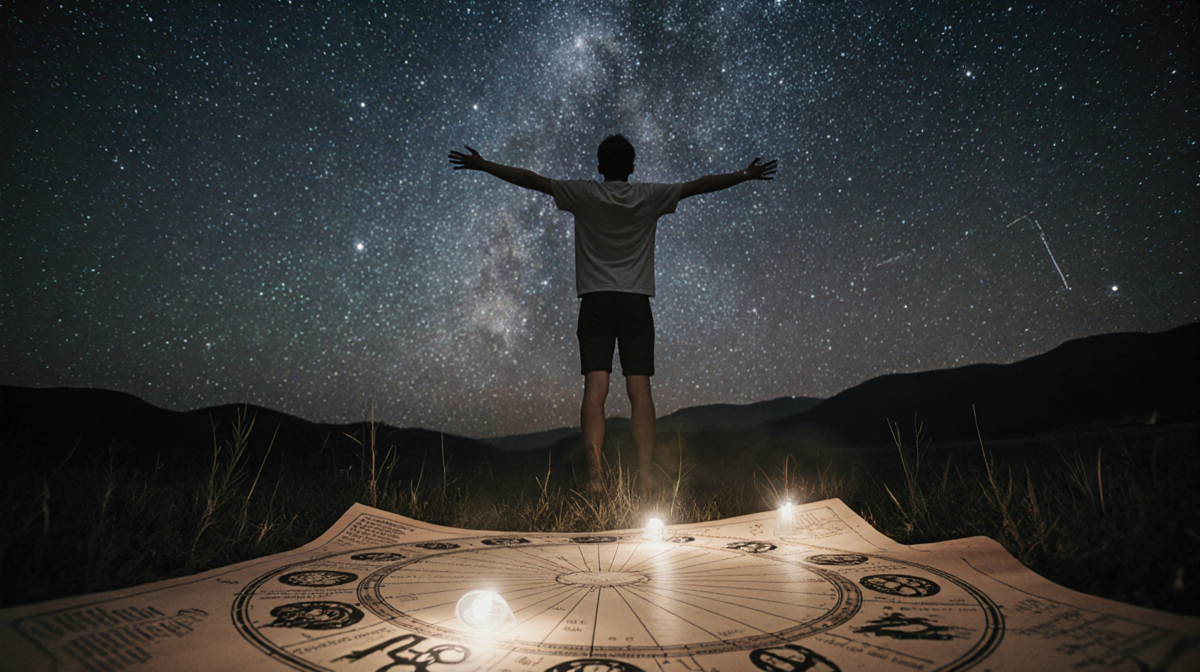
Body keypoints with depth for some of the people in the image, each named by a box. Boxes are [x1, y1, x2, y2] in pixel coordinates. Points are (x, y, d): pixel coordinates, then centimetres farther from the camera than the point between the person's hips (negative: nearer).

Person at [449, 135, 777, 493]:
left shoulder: (584, 194, 6)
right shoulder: (650, 196, 8)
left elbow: (530, 179, 9)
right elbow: (700, 185, 16)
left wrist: (482, 165, 19)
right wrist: (746, 175, 28)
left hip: (595, 302, 0)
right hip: (636, 303, 1)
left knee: (595, 388, -7)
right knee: (639, 389, -2)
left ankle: (595, 474, -14)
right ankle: (646, 472, -6)